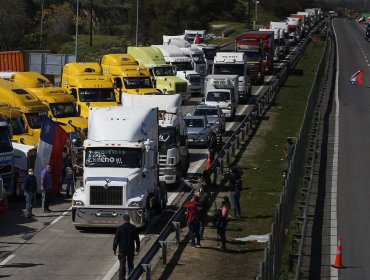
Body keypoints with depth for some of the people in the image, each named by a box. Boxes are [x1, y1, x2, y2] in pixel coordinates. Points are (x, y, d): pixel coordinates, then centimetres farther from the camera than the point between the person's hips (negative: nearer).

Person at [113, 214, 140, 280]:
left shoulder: (120, 228, -12)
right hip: (131, 250, 2)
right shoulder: (133, 228, -4)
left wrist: (114, 249, 1)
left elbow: (116, 239, -8)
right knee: (130, 264, 14)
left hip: (122, 250, -2)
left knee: (122, 265, 3)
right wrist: (138, 247, 19)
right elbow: (137, 239, 6)